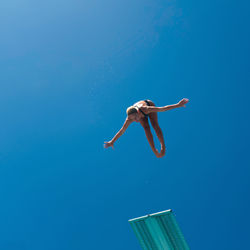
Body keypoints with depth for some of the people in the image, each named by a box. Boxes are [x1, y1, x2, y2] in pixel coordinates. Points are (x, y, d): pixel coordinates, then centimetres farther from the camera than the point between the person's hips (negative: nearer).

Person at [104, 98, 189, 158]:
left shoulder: (145, 109, -48)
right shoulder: (129, 119, -41)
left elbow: (162, 109, -46)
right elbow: (122, 131, -29)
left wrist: (178, 105, -45)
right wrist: (112, 142, -23)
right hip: (142, 116, 1)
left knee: (155, 125, -19)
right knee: (146, 128, -19)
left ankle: (163, 146, -8)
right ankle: (155, 151, -16)